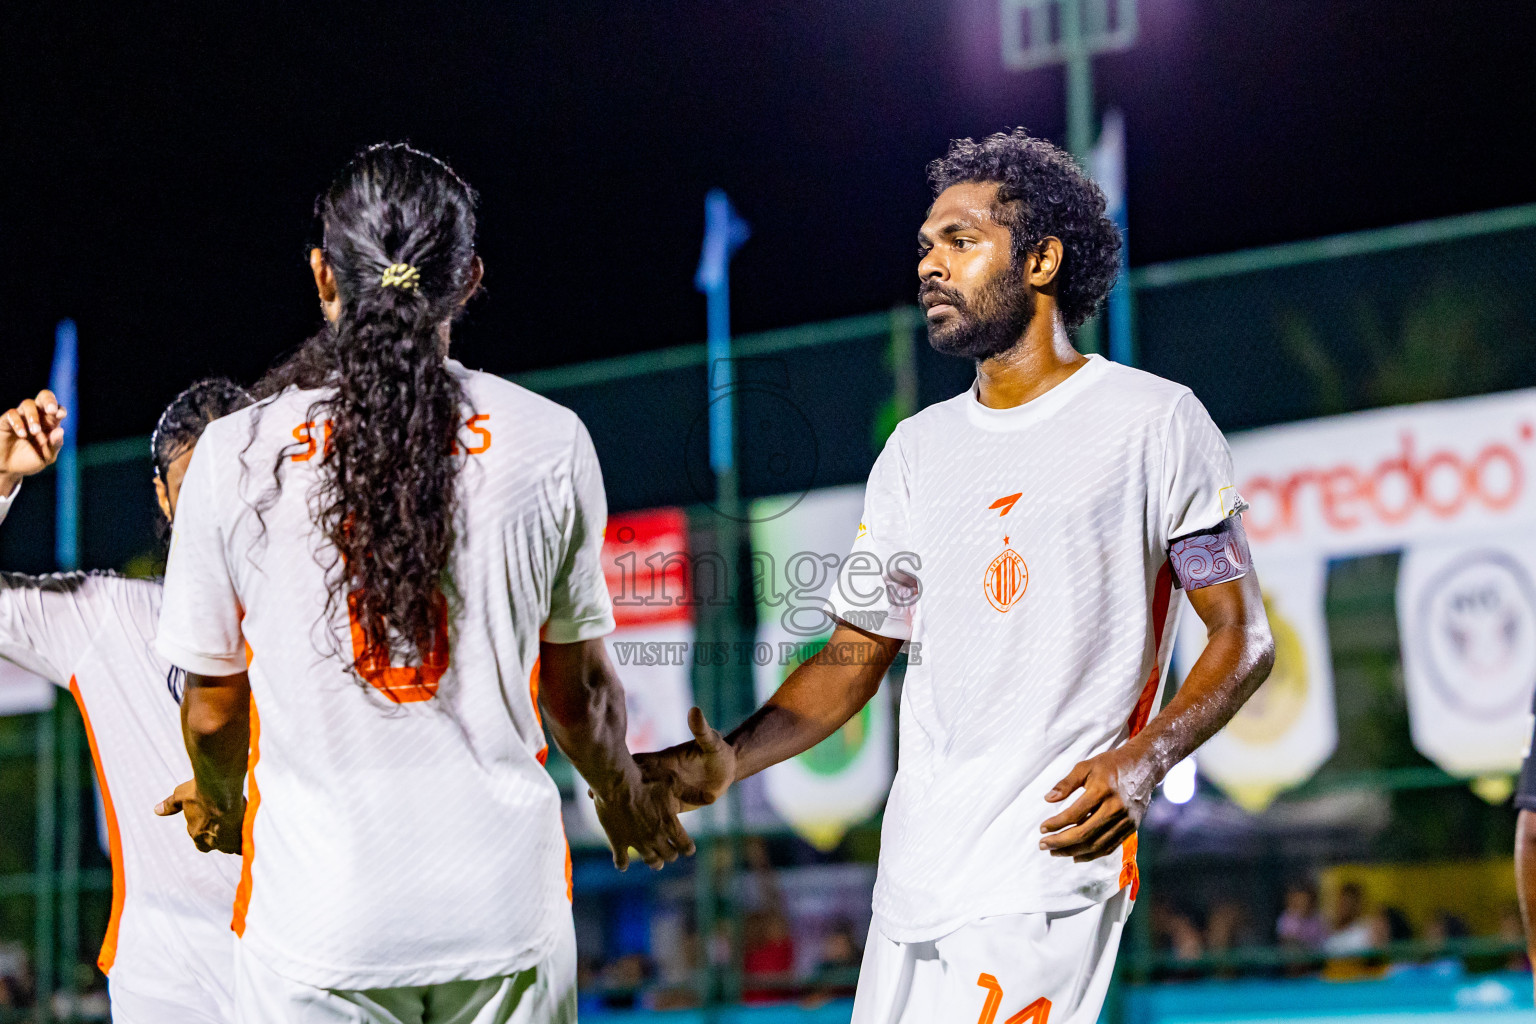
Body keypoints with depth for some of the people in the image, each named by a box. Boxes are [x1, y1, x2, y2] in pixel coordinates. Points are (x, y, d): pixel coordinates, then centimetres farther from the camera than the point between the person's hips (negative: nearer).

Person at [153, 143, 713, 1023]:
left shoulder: (234, 453, -2)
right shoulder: (550, 441, -1)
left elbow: (212, 709, 7)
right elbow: (577, 686, 10)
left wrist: (219, 805, 30)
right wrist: (626, 799, 31)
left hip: (316, 918, -1)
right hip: (508, 913, 1)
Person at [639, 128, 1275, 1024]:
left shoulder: (1154, 421, 1)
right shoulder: (918, 449, 17)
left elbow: (1244, 638, -2)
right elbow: (853, 659, 17)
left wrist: (1142, 759, -19)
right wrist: (728, 760, 0)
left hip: (1047, 866, -6)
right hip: (915, 874, 6)